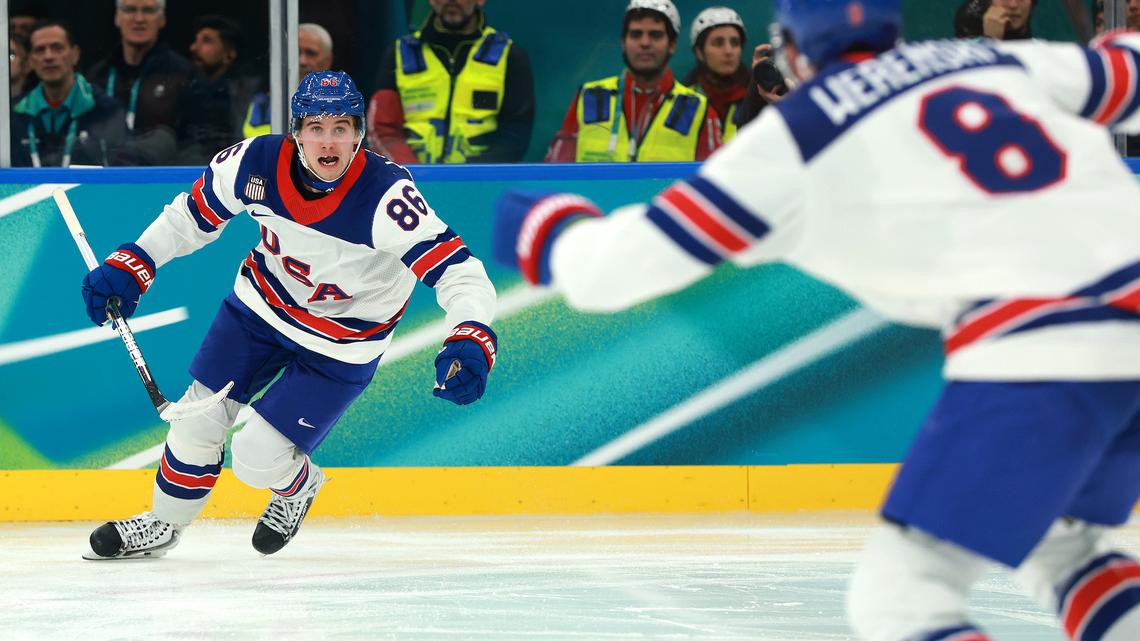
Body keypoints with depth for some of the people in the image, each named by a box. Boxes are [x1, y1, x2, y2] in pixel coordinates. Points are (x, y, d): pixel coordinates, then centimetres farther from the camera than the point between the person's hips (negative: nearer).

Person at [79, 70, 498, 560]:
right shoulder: (257, 162, -21)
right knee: (200, 417, 7)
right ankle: (163, 525, 34)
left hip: (340, 343, -4)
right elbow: (194, 213, -2)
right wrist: (130, 265, -9)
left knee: (255, 458, -6)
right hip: (262, 303, 4)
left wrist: (471, 341, -55)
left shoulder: (386, 195, -34)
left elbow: (459, 271, -38)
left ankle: (298, 484, 31)